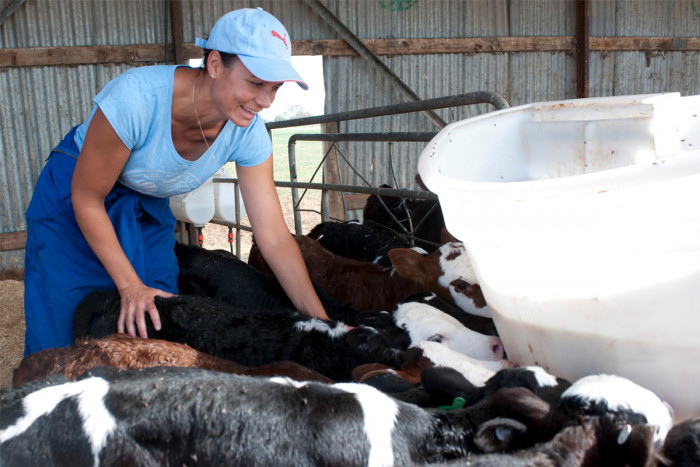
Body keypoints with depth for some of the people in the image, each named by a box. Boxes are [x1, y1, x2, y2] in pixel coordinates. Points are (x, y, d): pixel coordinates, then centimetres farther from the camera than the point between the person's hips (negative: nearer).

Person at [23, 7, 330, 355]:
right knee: (59, 342, -3)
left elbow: (275, 237, -19)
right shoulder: (137, 97, -36)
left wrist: (323, 324, -24)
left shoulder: (247, 132, -22)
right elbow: (87, 198, -23)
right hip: (71, 206, -4)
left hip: (150, 209, 4)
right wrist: (130, 285, -25)